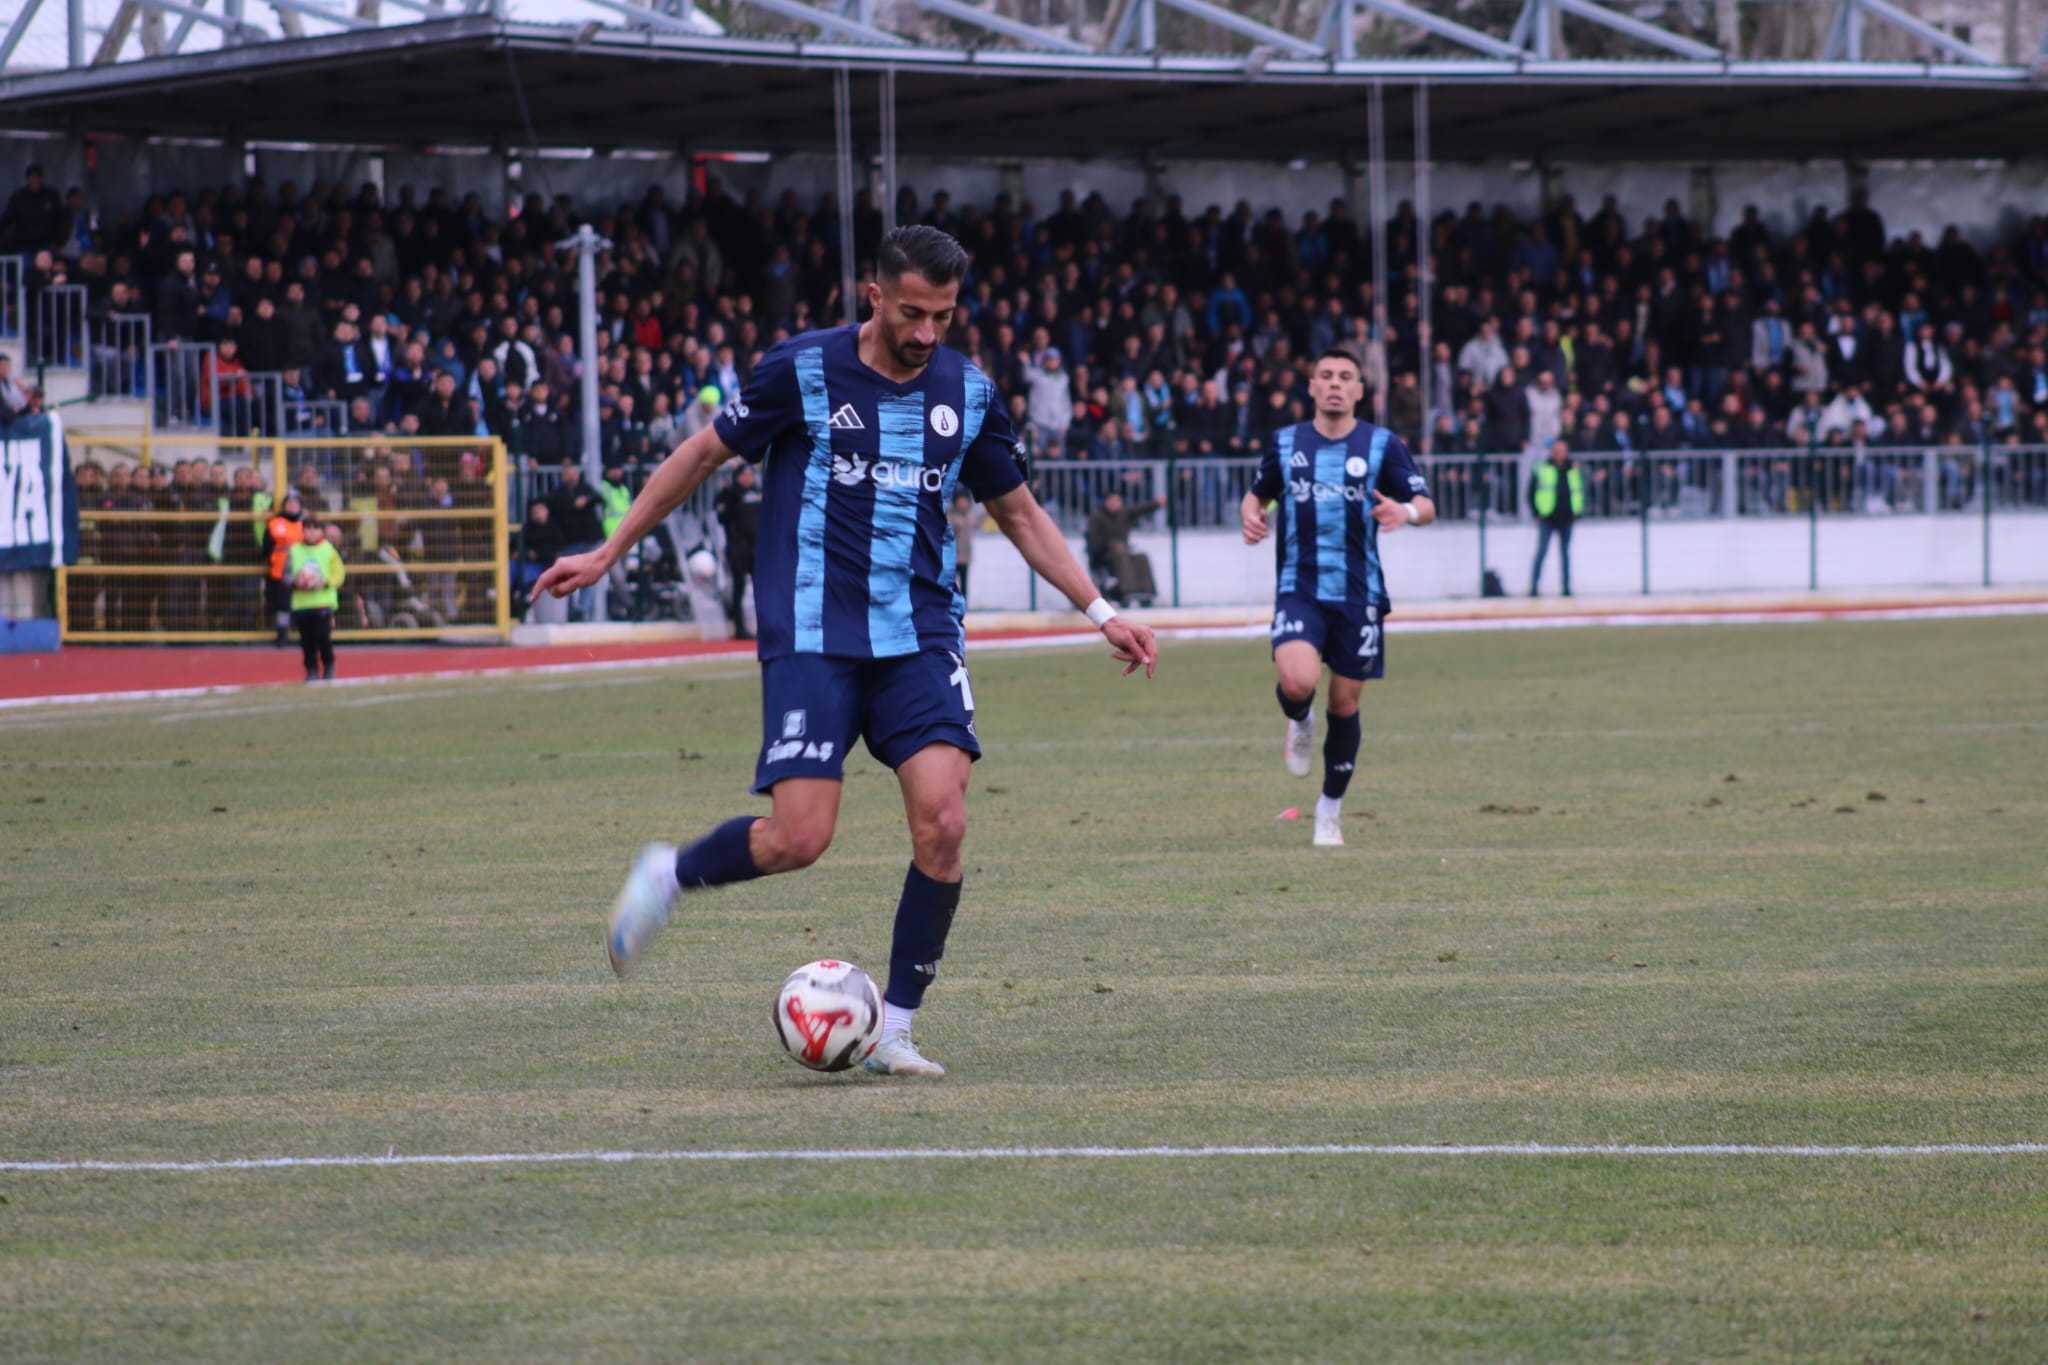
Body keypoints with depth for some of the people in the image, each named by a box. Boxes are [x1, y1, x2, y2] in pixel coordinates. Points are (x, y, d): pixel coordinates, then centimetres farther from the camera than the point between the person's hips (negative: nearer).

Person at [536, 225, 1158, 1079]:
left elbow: (1018, 512, 18)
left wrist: (1101, 613, 12)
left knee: (943, 823, -14)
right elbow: (705, 454, 5)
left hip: (919, 634, 4)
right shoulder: (803, 370, -6)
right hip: (811, 633, -3)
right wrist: (608, 554, 8)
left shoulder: (967, 393, 6)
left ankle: (893, 1029, -1)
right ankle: (668, 878, 17)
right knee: (798, 839, -15)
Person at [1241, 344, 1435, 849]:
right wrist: (1250, 515, -5)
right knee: (1297, 683, -25)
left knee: (1344, 705, 5)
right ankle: (1299, 723, 13)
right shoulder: (1285, 442, 5)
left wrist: (1407, 511, -23)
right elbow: (1257, 494, 20)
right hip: (1299, 589, 0)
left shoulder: (1382, 444, 1)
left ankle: (1331, 808, 24)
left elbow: (1427, 506, 1)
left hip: (1358, 594, 0)